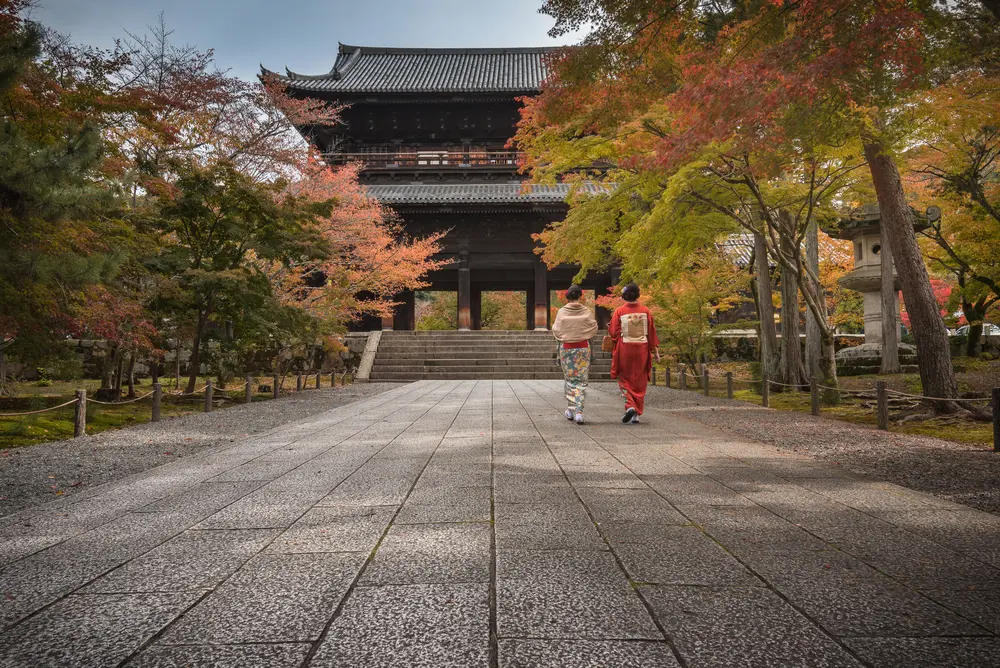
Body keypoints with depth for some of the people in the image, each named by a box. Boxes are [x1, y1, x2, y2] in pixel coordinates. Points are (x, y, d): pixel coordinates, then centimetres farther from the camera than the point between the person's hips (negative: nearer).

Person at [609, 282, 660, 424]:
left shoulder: (619, 311, -8)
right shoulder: (645, 311, -2)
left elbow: (613, 333, -6)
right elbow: (651, 333, 2)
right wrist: (655, 351, 9)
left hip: (625, 349, -2)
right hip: (642, 349, 2)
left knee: (625, 380, 10)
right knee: (639, 382, 11)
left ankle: (630, 405, -14)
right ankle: (636, 414, 13)